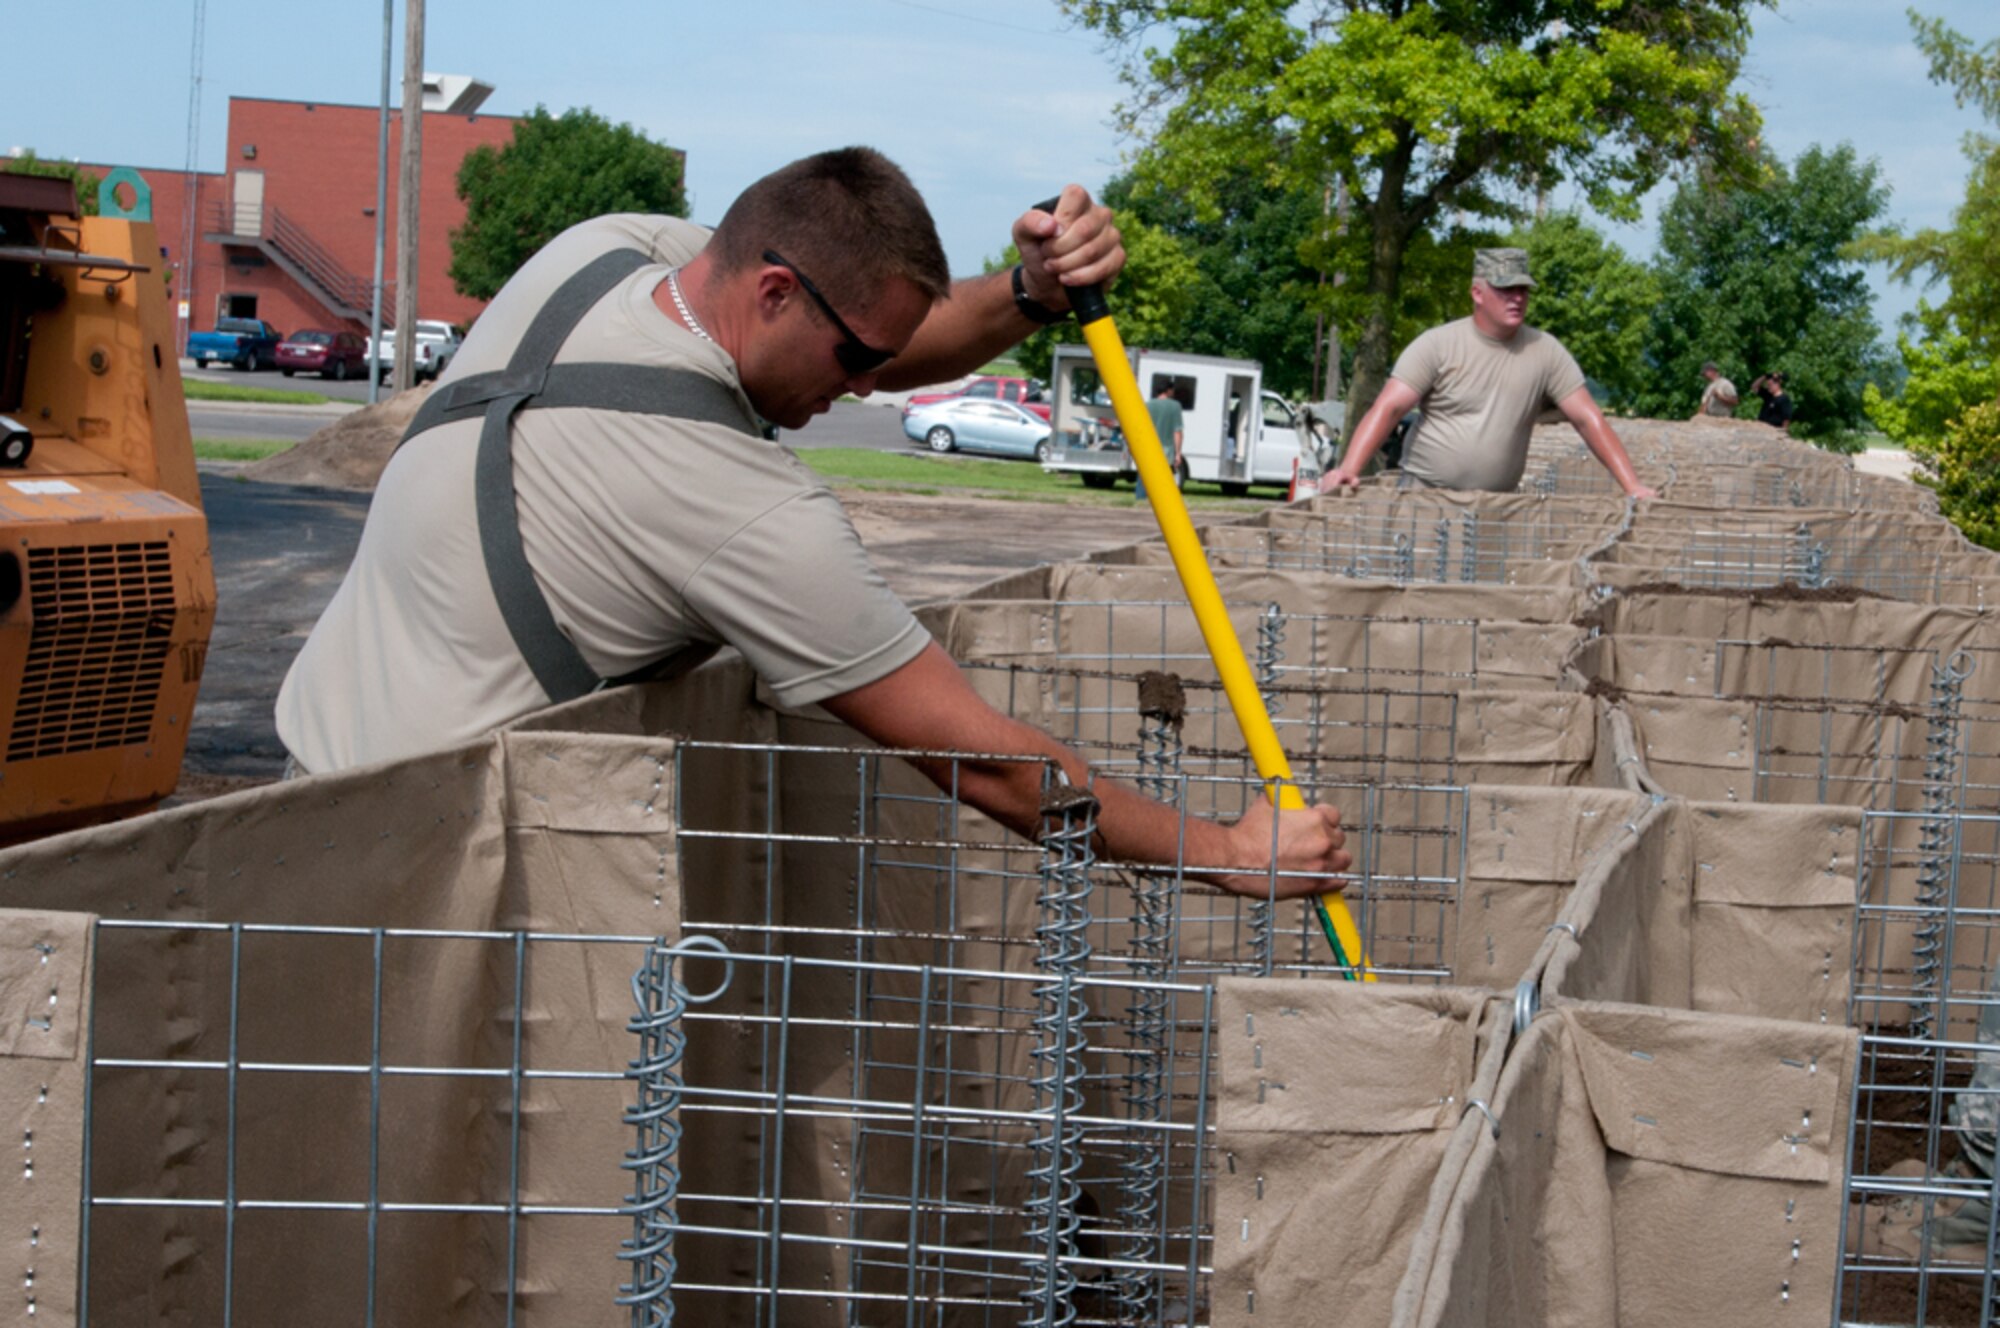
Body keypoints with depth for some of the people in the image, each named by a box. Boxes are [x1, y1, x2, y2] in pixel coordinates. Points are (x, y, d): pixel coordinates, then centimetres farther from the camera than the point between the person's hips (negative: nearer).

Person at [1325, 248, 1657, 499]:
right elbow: (1388, 409, -11)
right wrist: (1348, 470, -26)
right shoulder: (1437, 345, -5)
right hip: (1426, 494, -2)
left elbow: (1589, 420, 2)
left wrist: (1633, 487, -7)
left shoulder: (1545, 352, 2)